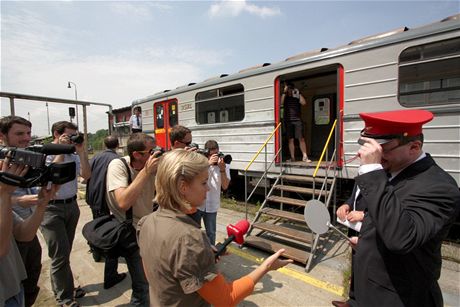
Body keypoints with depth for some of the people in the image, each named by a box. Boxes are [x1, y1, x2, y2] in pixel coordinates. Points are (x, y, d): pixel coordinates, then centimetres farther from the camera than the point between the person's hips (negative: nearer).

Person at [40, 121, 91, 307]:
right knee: (60, 254, 1)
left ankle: (64, 287, 34)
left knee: (65, 252, 16)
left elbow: (86, 175, -5)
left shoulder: (73, 155, 3)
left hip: (71, 205, 5)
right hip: (52, 208, -4)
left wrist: (81, 150, -11)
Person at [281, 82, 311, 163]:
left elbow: (304, 103, -5)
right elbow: (281, 103, -8)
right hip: (288, 121, 1)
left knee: (301, 138, -7)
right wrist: (284, 92, -8)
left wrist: (298, 93, -4)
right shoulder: (285, 97, 12)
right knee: (291, 140, 2)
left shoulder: (297, 97, 12)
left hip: (297, 120, -1)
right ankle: (292, 157, 6)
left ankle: (305, 156, -5)